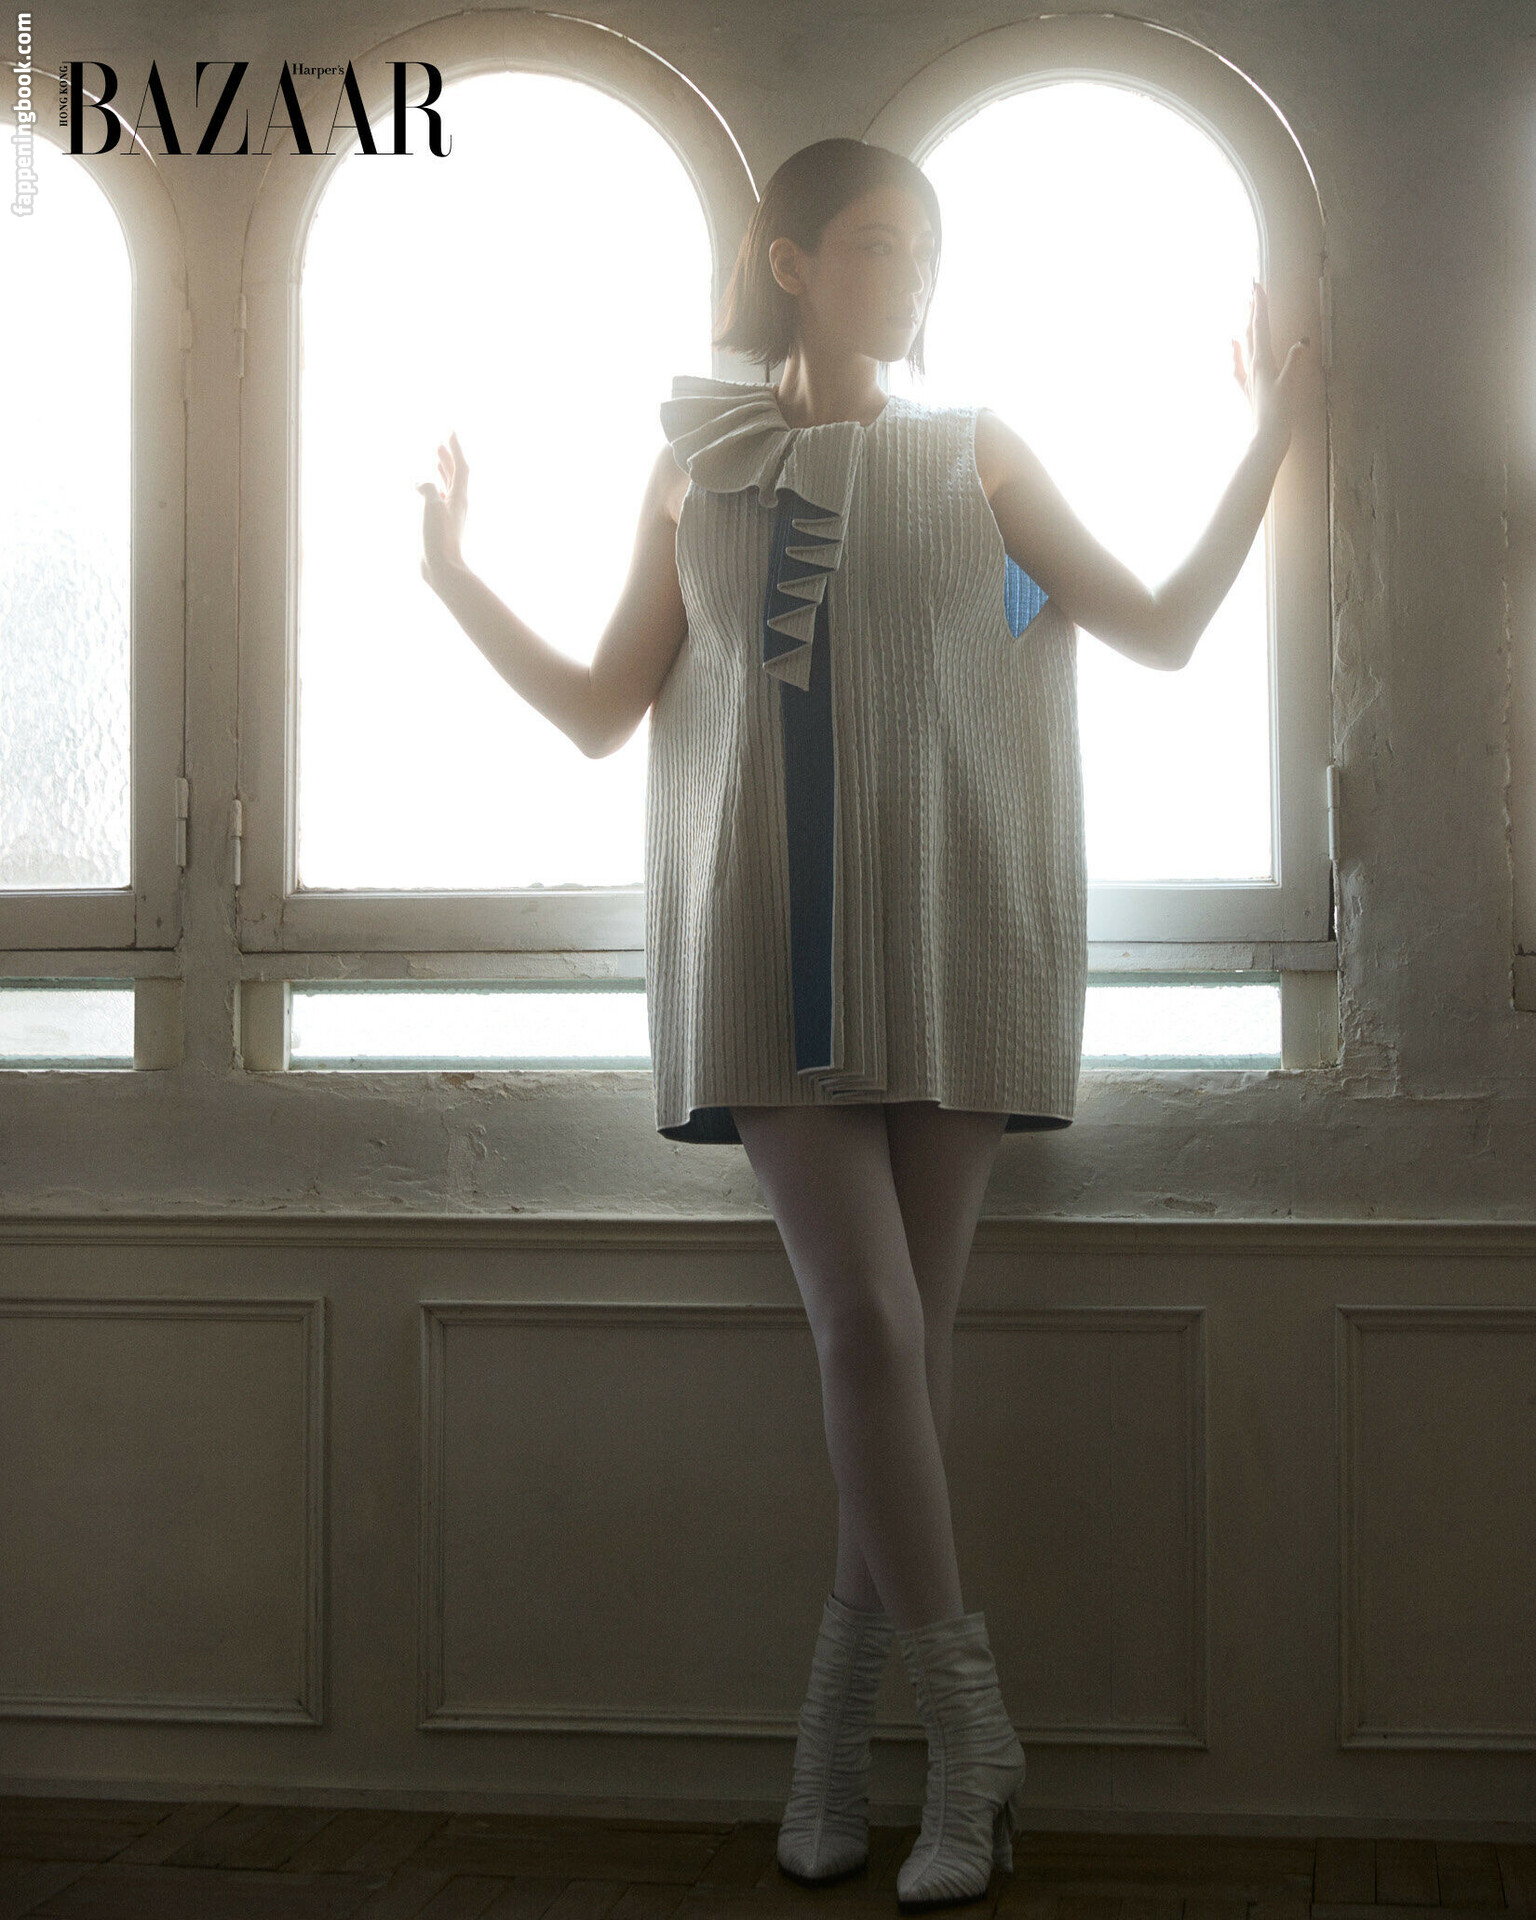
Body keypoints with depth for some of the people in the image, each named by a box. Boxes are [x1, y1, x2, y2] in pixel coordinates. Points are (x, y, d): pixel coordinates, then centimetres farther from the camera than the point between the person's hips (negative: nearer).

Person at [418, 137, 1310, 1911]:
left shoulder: (974, 455, 11)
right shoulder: (697, 474, 12)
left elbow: (1164, 631, 9)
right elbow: (602, 712, 14)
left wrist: (1267, 447, 1)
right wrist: (454, 578, 4)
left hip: (951, 950, 1)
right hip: (775, 957, 0)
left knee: (910, 1336, -1)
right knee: (866, 1327, -11)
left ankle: (840, 1735, 10)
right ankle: (969, 1743, -2)